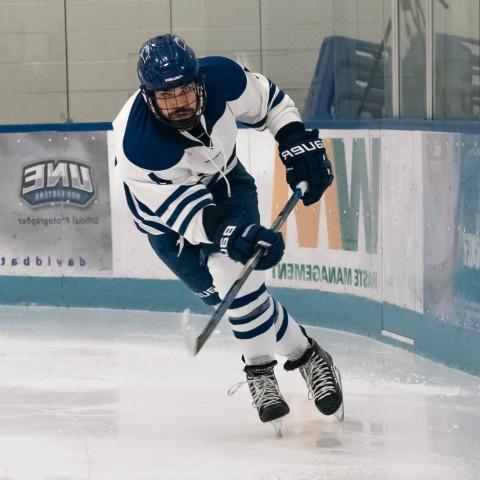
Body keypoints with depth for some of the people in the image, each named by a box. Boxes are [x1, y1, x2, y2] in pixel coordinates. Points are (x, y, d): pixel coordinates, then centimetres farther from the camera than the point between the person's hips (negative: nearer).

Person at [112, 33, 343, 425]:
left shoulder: (221, 79, -27)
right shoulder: (137, 145, -37)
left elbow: (268, 101, -4)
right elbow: (183, 210, -35)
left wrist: (297, 141, -14)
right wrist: (228, 231, -50)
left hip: (225, 182, 2)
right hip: (166, 217, -1)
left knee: (232, 272, -22)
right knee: (230, 290, -13)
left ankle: (261, 369, -4)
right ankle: (304, 355, 4)